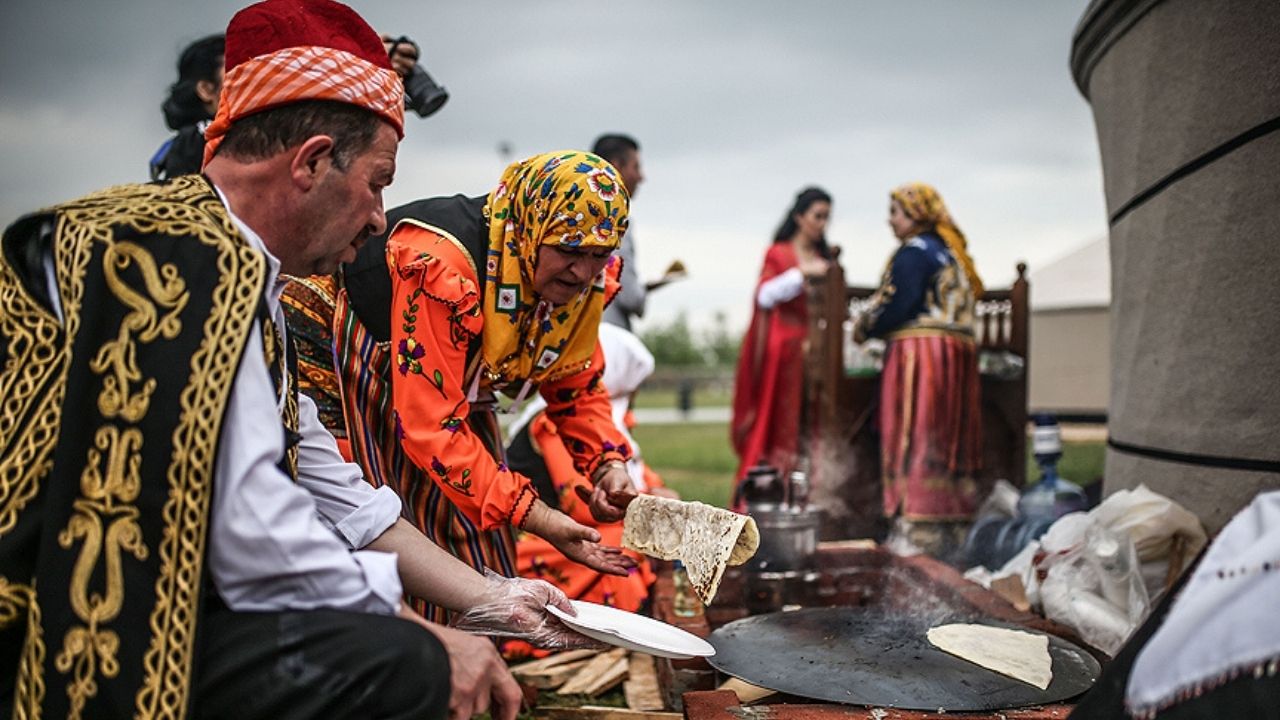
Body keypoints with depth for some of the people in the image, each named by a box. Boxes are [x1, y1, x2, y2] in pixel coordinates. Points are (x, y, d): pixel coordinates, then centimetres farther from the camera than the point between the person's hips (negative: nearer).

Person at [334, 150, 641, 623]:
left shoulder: (589, 278, -12)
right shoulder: (441, 267, -36)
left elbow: (578, 387, 3)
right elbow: (432, 422, -36)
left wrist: (610, 463, -17)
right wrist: (535, 517, -38)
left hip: (461, 394, 7)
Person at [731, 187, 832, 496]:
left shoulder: (823, 259, 18)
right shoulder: (779, 254, 3)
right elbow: (765, 296, -12)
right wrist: (801, 274, -18)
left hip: (812, 346, 5)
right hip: (783, 345, -5)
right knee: (776, 421, -7)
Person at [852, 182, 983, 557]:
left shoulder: (914, 252, -8)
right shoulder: (953, 252, 19)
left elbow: (896, 307, -16)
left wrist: (863, 328, 0)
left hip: (920, 352, -9)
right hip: (958, 351, 9)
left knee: (916, 441, -6)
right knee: (948, 441, 11)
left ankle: (920, 532, -6)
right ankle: (955, 529, 16)